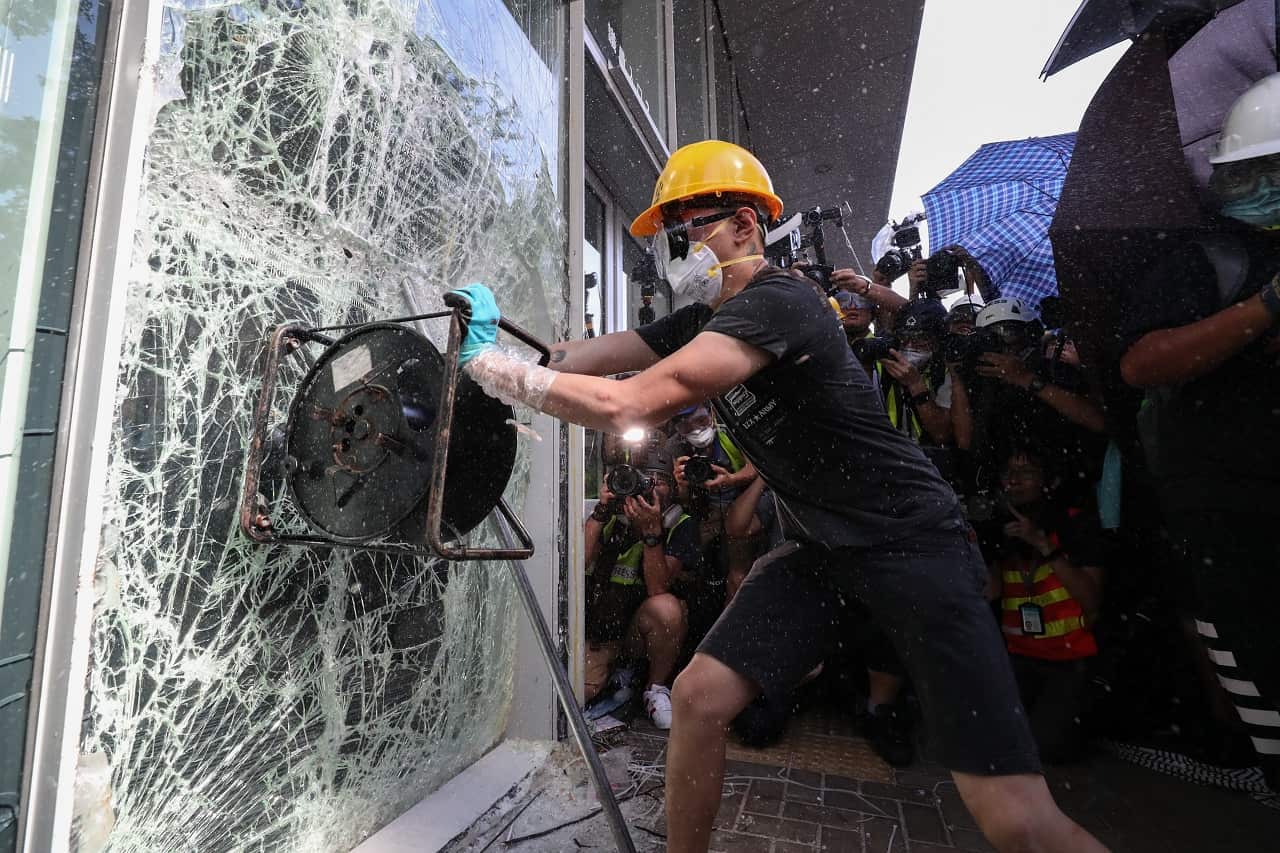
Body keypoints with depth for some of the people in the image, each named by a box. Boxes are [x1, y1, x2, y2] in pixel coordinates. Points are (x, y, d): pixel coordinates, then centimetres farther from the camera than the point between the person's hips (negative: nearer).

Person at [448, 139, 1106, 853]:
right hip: (818, 548, 7)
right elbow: (581, 358, 4)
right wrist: (489, 330, -7)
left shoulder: (777, 301, -21)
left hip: (911, 543, -6)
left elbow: (630, 404, -30)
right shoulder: (701, 321, 8)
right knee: (698, 698, -1)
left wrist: (490, 363, -20)